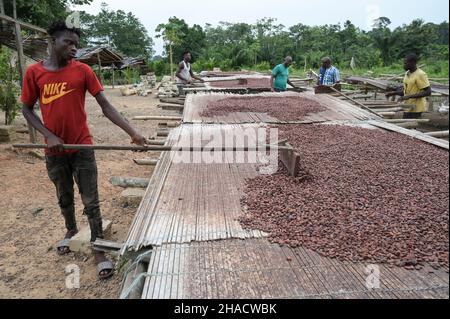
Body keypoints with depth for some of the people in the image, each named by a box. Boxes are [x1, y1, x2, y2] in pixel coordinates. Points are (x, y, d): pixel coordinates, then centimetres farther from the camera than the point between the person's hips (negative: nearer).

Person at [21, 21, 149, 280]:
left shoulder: (82, 70, -6)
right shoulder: (34, 72, -4)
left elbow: (106, 106, -10)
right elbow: (27, 109, 4)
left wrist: (132, 132, -20)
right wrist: (49, 135, -12)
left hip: (82, 149, -2)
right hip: (54, 151, 2)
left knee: (91, 202, 1)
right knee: (64, 198, 21)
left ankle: (98, 249, 14)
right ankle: (72, 230, 47)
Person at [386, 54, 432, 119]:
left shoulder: (420, 75, -15)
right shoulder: (407, 73, 10)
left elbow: (428, 92, -19)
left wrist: (410, 96, -25)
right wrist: (393, 93, 3)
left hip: (415, 109, -8)